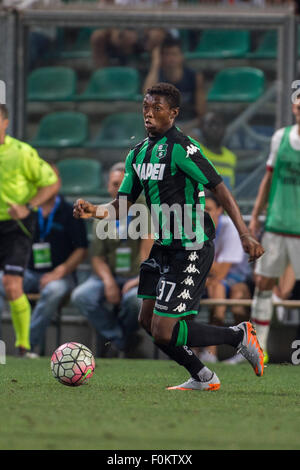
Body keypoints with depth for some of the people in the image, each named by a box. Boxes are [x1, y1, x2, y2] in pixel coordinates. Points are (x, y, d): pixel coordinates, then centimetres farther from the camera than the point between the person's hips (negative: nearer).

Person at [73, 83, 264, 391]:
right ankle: (202, 378, 27)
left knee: (163, 332, -11)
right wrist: (94, 211, -7)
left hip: (192, 249, -9)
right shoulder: (138, 153, 10)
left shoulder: (181, 148, -16)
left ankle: (239, 336, 6)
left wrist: (244, 235, -22)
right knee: (148, 320, 12)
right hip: (163, 247, 9)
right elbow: (122, 205, 14)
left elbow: (219, 189, -17)